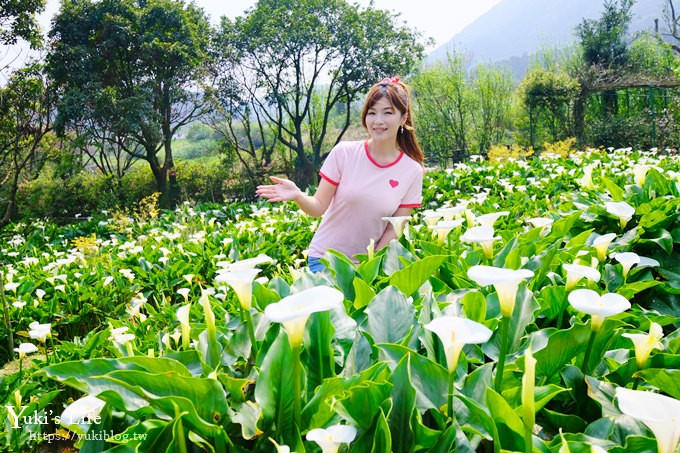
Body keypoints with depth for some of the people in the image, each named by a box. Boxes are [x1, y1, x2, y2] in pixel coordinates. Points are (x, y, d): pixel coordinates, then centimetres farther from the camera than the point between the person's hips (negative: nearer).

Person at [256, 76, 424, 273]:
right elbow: (319, 207, -7)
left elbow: (394, 230, -2)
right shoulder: (343, 153, -10)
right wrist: (298, 195, -27)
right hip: (324, 258, -1)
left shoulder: (412, 171, -6)